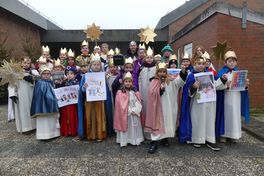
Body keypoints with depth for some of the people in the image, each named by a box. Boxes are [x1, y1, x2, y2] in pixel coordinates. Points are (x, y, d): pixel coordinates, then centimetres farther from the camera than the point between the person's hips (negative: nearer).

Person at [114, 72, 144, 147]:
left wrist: (135, 110, -14)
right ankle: (124, 141, 18)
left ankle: (135, 140, 26)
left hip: (135, 113, 4)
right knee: (125, 127, 4)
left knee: (135, 127, 12)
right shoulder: (120, 92, -7)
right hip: (124, 114, -3)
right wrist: (130, 111, -13)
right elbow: (121, 105, -11)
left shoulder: (135, 92, 5)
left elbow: (138, 102, 0)